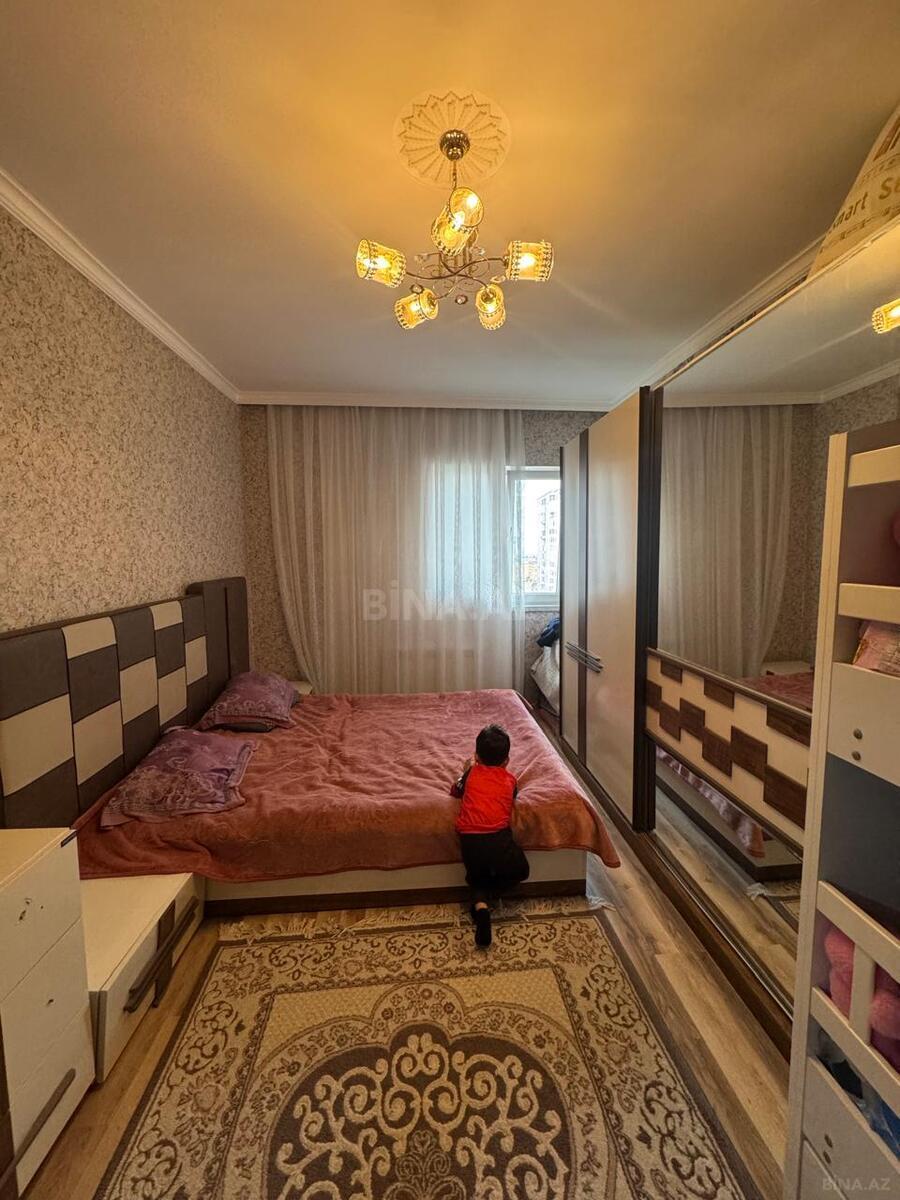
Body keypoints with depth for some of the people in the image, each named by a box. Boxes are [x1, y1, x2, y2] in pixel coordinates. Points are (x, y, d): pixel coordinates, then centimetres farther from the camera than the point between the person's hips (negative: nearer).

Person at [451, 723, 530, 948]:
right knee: (520, 871, 28)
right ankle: (486, 897, 7)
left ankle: (481, 903, -4)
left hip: (469, 840, 1)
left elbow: (455, 791, 30)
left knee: (477, 878, 28)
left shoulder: (472, 773, 12)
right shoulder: (510, 780, 11)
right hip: (499, 838, -1)